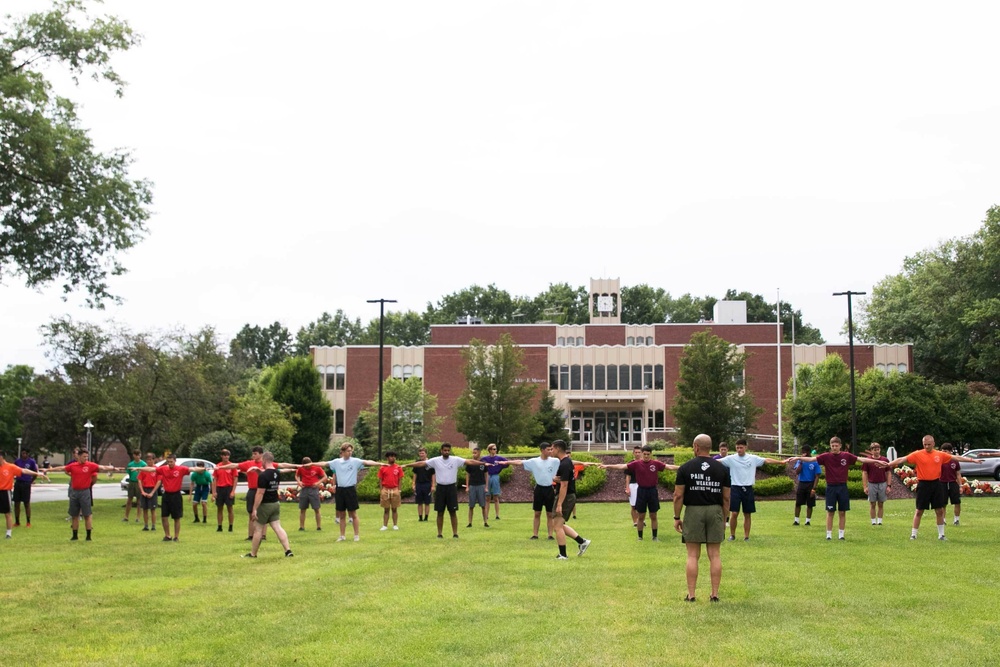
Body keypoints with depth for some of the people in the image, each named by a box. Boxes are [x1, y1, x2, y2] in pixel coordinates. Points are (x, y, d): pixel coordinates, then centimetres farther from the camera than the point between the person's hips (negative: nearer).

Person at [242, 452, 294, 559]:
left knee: (258, 529, 5)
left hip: (265, 505, -7)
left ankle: (253, 554, 16)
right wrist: (260, 472, 14)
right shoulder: (277, 473, 5)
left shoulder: (263, 476, -19)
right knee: (277, 527, 4)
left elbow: (260, 493, -22)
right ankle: (288, 551, -6)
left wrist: (254, 509, -19)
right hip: (275, 504, 7)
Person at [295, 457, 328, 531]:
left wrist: (319, 482, -13)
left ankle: (319, 526, 4)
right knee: (302, 509, 5)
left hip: (313, 489, -3)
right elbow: (297, 476, 19)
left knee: (316, 509, -2)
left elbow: (325, 477, 3)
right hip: (304, 489, 3)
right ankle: (301, 526, 13)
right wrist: (299, 481, -1)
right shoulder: (301, 469, 3)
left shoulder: (317, 468, -4)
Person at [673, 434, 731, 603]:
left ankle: (691, 594, 3)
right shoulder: (722, 468, 4)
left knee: (693, 555, 2)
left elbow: (678, 495, -4)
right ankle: (715, 594, 7)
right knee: (715, 555, 6)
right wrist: (725, 518, 14)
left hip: (693, 512, -2)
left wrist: (677, 517, 4)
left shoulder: (685, 468, -2)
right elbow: (726, 497, 5)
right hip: (715, 512, 2)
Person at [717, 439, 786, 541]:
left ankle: (746, 536, 16)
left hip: (748, 489, 2)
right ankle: (732, 535, 11)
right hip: (735, 488, -2)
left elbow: (767, 460, 2)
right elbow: (718, 461, -9)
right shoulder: (731, 459, -2)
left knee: (747, 514, 7)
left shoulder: (753, 458, 3)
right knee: (734, 513, -5)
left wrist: (781, 462, -3)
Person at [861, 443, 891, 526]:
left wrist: (889, 486, 0)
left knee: (881, 504, 6)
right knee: (872, 504, 4)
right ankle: (873, 521, 10)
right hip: (871, 484, -1)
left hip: (882, 484, 1)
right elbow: (864, 474, -1)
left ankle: (880, 521, 13)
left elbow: (888, 474, 6)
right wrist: (865, 487, -7)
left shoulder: (885, 460, 3)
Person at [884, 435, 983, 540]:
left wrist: (973, 460, 14)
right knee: (919, 511, 2)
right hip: (923, 484, -3)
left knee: (940, 510, 7)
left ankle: (941, 534, 18)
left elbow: (957, 458, 11)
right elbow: (902, 459, -12)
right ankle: (913, 534, 11)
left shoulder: (940, 455, 4)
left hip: (936, 484, 3)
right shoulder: (917, 454, -5)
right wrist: (889, 464, -23)